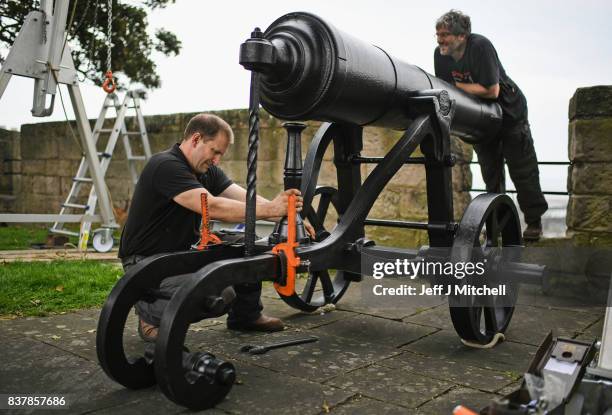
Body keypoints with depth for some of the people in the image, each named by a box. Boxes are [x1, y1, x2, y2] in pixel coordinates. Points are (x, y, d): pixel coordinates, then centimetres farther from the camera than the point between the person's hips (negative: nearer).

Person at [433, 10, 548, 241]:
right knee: (490, 173, 13)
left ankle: (534, 222, 16)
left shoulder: (480, 46, -27)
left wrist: (456, 86, -25)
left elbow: (491, 91, -31)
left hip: (509, 113, -5)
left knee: (522, 171, 2)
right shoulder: (440, 54, -10)